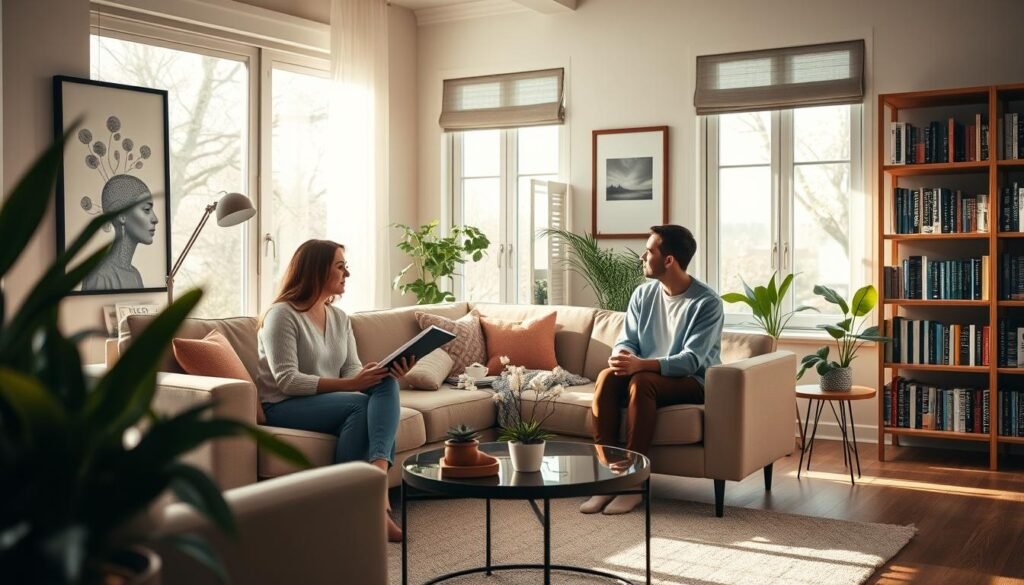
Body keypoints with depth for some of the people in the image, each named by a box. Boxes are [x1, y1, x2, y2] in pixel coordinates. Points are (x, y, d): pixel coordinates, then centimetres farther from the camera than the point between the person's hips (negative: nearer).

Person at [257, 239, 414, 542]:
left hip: (331, 402, 6)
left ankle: (378, 467, -43)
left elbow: (352, 370, 5)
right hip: (283, 406, -6)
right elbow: (287, 381, -20)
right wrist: (348, 385, -27)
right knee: (358, 405, -32)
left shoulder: (339, 317, 13)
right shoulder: (282, 315, -10)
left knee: (386, 384, -23)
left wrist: (387, 371, -17)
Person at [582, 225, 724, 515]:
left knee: (641, 381, -35)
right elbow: (626, 340, 4)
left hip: (692, 382, -5)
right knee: (608, 376, -27)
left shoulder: (707, 302, -15)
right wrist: (622, 357, -23)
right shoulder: (643, 294, 4)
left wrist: (641, 364, -37)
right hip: (647, 375, 5)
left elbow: (691, 360, -23)